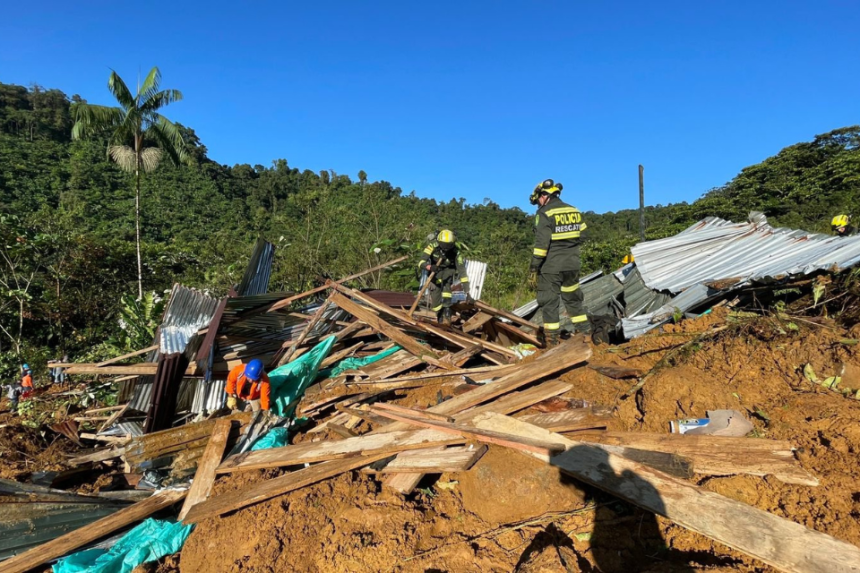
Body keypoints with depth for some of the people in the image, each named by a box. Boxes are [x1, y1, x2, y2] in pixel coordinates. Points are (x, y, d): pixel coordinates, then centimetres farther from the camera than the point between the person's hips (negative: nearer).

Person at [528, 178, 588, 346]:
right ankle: (584, 333, 23)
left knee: (549, 302, 2)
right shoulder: (575, 211, 9)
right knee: (574, 299, 18)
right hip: (572, 266, 6)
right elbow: (581, 236, 12)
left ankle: (552, 341, 4)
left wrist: (533, 269, -13)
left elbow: (541, 245, -17)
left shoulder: (544, 214, -11)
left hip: (551, 267, -6)